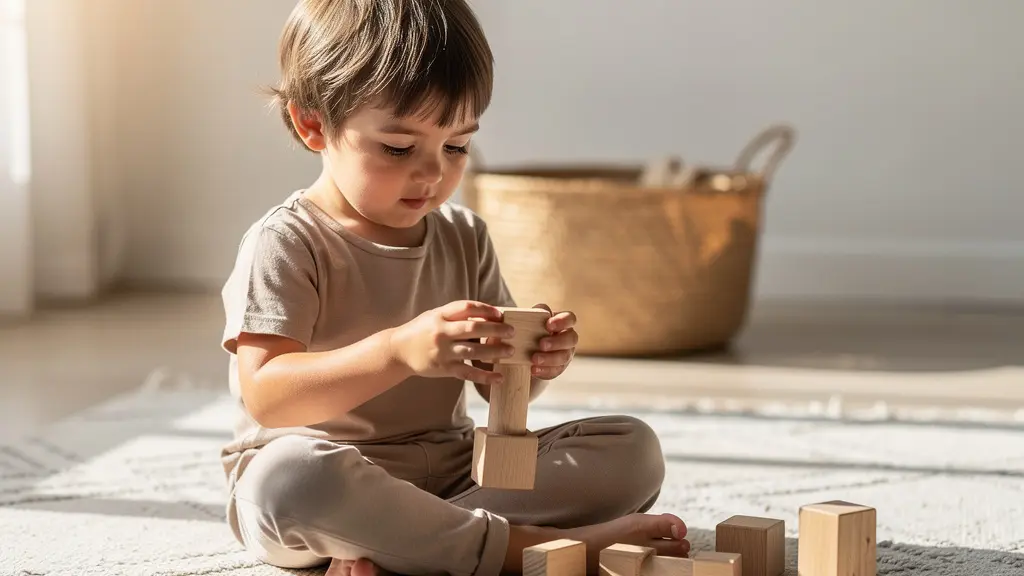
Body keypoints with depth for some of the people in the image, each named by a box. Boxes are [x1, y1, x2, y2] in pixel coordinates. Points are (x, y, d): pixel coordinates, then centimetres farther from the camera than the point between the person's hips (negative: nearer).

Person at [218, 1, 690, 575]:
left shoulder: (466, 239, 9)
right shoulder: (286, 243, -9)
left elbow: (497, 386, 13)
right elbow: (265, 395, -21)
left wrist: (536, 363, -12)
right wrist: (400, 350, -35)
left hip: (452, 472, 7)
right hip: (328, 488, -6)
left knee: (632, 447, -7)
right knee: (289, 472, -40)